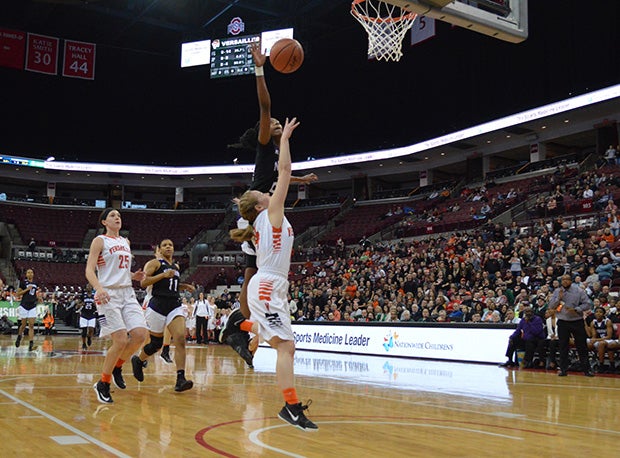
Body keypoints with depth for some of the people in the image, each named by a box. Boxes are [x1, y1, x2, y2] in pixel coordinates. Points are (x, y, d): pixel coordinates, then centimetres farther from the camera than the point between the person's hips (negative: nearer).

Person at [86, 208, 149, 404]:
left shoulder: (125, 242, 18)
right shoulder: (100, 241, -2)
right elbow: (89, 270, -10)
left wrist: (134, 276, 6)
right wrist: (99, 289, -28)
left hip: (127, 293, 6)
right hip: (108, 294, -6)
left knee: (140, 335, -8)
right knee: (121, 340, -13)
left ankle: (117, 367, 17)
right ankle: (103, 384, 5)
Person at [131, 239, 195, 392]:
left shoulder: (176, 266, 19)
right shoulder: (154, 263, -1)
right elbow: (143, 282, -11)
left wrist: (184, 286, 16)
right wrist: (163, 275, -19)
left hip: (175, 305, 5)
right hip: (158, 305, -5)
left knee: (180, 339, -16)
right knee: (156, 343, 7)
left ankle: (180, 379, -20)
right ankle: (138, 360, 39)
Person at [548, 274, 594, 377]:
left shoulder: (579, 291, -2)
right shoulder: (557, 291, 6)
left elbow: (587, 304, -3)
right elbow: (551, 306, 4)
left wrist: (576, 309, -15)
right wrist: (559, 298, -10)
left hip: (577, 322, -2)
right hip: (563, 323, 2)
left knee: (582, 347, 2)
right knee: (563, 347, 5)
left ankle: (586, 369, 9)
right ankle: (563, 369, 12)